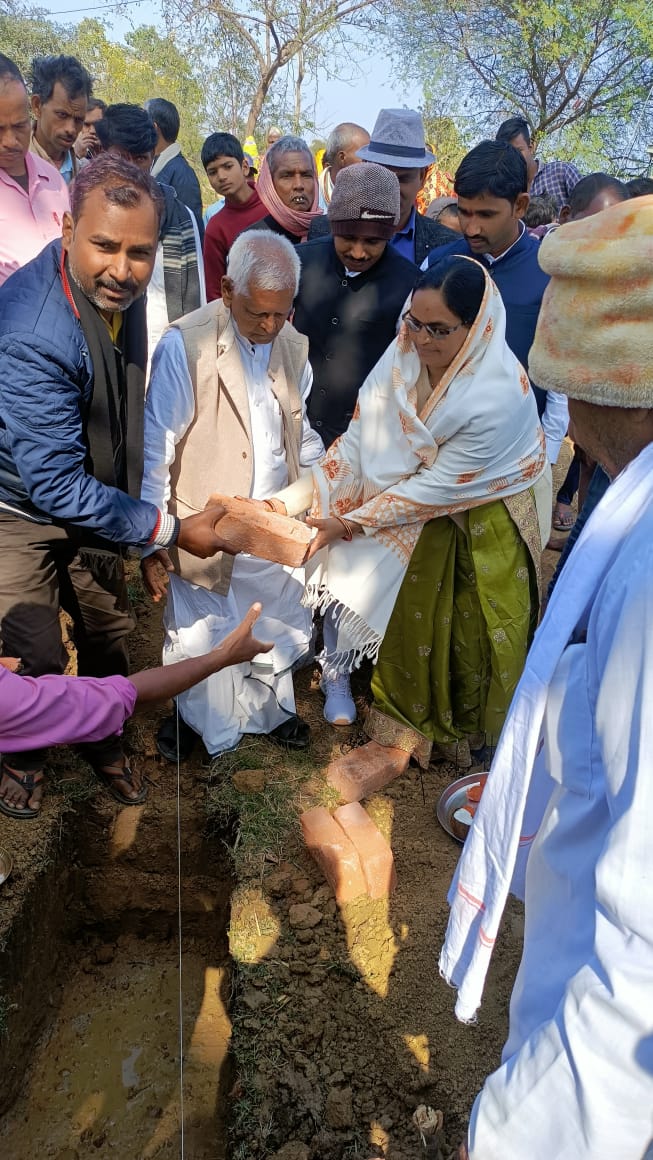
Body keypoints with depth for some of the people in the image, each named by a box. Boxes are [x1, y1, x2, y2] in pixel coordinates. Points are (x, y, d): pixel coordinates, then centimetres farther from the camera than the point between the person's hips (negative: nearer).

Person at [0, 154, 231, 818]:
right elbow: (55, 484, -31)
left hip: (91, 498, 6)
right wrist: (169, 531, -26)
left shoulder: (119, 290, -12)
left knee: (107, 636, 16)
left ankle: (103, 746, 43)